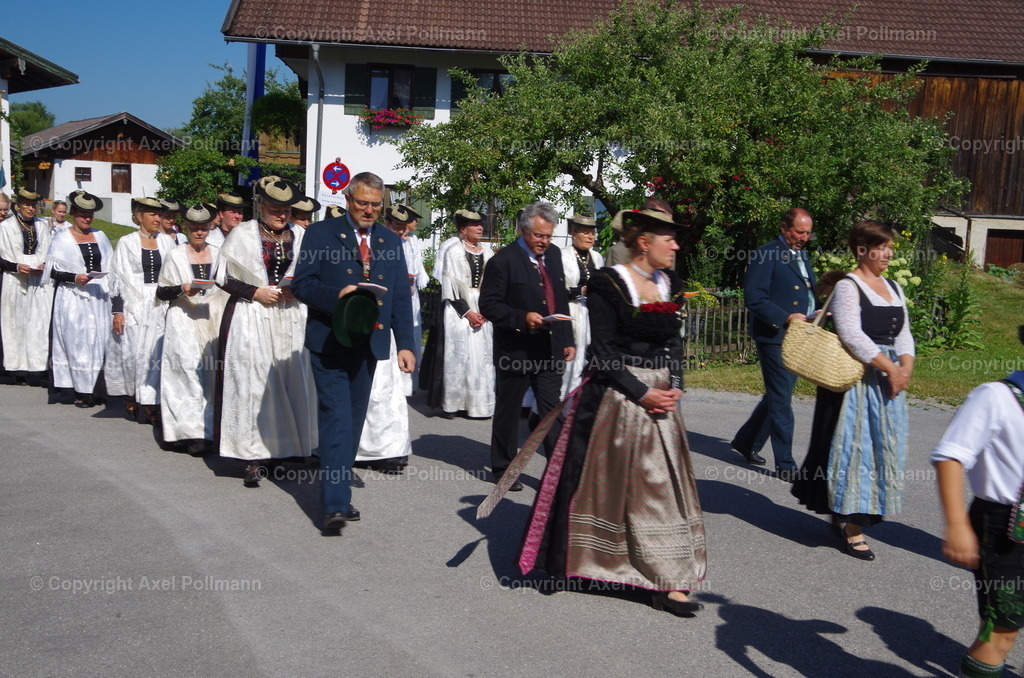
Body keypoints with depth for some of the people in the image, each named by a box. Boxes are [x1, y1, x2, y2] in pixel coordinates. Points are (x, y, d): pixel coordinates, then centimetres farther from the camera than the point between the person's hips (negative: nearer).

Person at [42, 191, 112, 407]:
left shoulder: (100, 236, 14)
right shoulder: (62, 238, 1)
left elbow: (110, 265, 19)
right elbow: (53, 271, -3)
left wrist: (108, 281, 3)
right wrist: (75, 278, -17)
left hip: (99, 297, 4)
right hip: (73, 299, -4)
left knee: (99, 342, 2)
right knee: (77, 342, -3)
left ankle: (95, 388, 8)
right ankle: (82, 391, 1)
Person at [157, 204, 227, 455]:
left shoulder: (218, 254, 11)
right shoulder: (175, 256, 5)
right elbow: (161, 292, 4)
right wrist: (182, 289, -14)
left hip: (213, 321, 3)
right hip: (184, 323, -3)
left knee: (212, 373, -1)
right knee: (189, 370, -13)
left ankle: (209, 429, 7)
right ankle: (193, 431, -13)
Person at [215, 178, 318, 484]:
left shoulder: (299, 237, 11)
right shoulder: (242, 234, 2)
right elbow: (224, 277, 0)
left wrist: (296, 290, -5)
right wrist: (256, 292, -11)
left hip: (291, 321, 3)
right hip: (252, 319, -3)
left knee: (290, 383, 3)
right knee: (253, 384, -6)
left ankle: (281, 448, 14)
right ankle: (254, 456, -2)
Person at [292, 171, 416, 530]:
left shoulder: (391, 242, 13)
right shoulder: (321, 233, 1)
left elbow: (401, 297, 11)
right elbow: (301, 284, -4)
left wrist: (405, 344, 3)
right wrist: (336, 295, -22)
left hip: (369, 345, 5)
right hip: (329, 342, -4)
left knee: (353, 422, 11)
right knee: (336, 420, -10)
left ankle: (339, 491, 23)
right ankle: (335, 504, -10)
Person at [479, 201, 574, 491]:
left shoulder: (554, 254, 10)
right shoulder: (504, 260, -11)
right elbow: (488, 304, -13)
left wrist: (568, 340, 12)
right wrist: (523, 318, -26)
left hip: (551, 350, 5)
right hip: (515, 351, -5)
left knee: (552, 413, 4)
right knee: (508, 412, 10)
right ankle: (503, 469, 25)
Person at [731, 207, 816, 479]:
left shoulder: (802, 255, 17)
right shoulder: (765, 255, -11)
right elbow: (754, 298, -17)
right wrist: (786, 318, -24)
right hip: (775, 337, -9)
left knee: (777, 396, 16)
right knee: (781, 400, -4)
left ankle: (746, 442, 32)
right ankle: (785, 464, 2)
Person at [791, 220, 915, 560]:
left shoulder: (893, 287, 15)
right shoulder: (847, 286, -9)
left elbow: (903, 334, 12)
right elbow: (852, 335, -19)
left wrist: (905, 367, -5)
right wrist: (889, 368, -19)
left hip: (889, 379, 8)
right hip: (856, 379, -8)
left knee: (883, 446, 10)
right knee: (854, 445, -5)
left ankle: (845, 516, 23)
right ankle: (852, 530, 2)